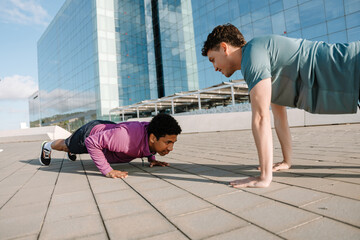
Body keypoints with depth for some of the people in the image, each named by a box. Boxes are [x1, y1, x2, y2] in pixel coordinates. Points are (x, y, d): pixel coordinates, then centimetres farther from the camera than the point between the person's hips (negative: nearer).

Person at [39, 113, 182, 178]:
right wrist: (107, 171, -41)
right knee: (66, 146, 30)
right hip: (91, 132, -5)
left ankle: (71, 151, 72)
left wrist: (151, 159, -11)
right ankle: (48, 146, 61)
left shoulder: (153, 132, -26)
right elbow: (91, 142, -40)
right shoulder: (128, 137, -50)